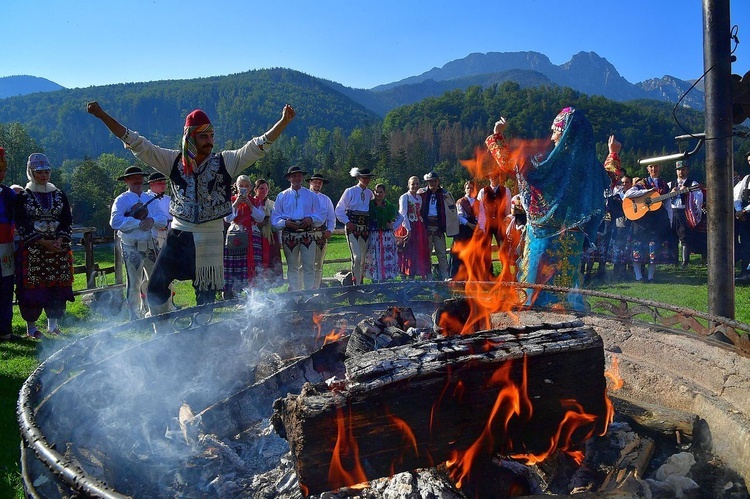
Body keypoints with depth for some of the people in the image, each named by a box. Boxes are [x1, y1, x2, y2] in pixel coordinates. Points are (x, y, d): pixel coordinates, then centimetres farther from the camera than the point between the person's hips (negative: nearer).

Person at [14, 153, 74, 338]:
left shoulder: (59, 195, 9)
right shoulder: (23, 196, 0)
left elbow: (68, 220, 7)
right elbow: (21, 225, -5)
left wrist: (60, 240, -9)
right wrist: (43, 242, -13)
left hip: (58, 248, 3)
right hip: (32, 250, -3)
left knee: (57, 285, 3)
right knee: (32, 286, -3)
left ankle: (53, 324, 15)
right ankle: (31, 326, 7)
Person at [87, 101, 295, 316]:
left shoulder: (225, 162, -2)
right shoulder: (174, 160, 1)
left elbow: (258, 146, -9)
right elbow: (137, 144, 0)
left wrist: (284, 121, -21)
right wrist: (102, 115, -4)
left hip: (211, 237, -1)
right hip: (179, 234, 2)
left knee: (206, 296, 7)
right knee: (156, 287, 4)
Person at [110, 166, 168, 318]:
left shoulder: (151, 199, 14)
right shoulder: (122, 200, -3)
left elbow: (163, 220, 6)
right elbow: (115, 221, -20)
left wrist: (152, 220, -15)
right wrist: (139, 222, -20)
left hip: (151, 245, 6)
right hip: (132, 247, -6)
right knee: (134, 283, 0)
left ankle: (147, 311, 33)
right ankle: (134, 317, 10)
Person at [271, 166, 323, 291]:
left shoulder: (311, 195, 13)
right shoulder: (282, 196, 10)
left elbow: (320, 215, 9)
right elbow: (274, 217, 5)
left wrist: (311, 219, -12)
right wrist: (285, 223, -14)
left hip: (307, 234, 0)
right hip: (289, 235, 0)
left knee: (309, 266, -4)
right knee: (292, 267, 6)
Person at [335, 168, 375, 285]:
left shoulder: (370, 194, 11)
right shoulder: (350, 191, -1)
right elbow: (339, 210, 0)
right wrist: (347, 222, -9)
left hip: (366, 228, 5)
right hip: (353, 227, -5)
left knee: (364, 258, 7)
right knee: (356, 257, -15)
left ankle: (360, 282, 19)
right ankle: (356, 284, -9)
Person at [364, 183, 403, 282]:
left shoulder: (389, 206, 9)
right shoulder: (369, 205, 1)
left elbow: (400, 218, 21)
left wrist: (393, 226, 9)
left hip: (387, 237, 3)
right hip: (373, 236, -3)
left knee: (387, 260, 0)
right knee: (374, 260, -4)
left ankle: (384, 279, 7)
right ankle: (375, 280, 1)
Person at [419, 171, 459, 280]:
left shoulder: (445, 194, 6)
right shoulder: (422, 194, 6)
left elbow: (452, 210, 11)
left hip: (438, 227, 0)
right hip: (426, 227, 1)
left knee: (441, 253, -2)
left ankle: (445, 277, 0)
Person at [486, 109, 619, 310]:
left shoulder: (554, 162, -17)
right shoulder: (590, 164, -1)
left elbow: (509, 163, -13)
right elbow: (609, 180, 23)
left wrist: (497, 136, -2)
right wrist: (613, 154, 36)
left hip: (547, 235, -5)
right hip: (573, 238, 5)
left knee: (541, 281, 6)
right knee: (566, 283, 15)